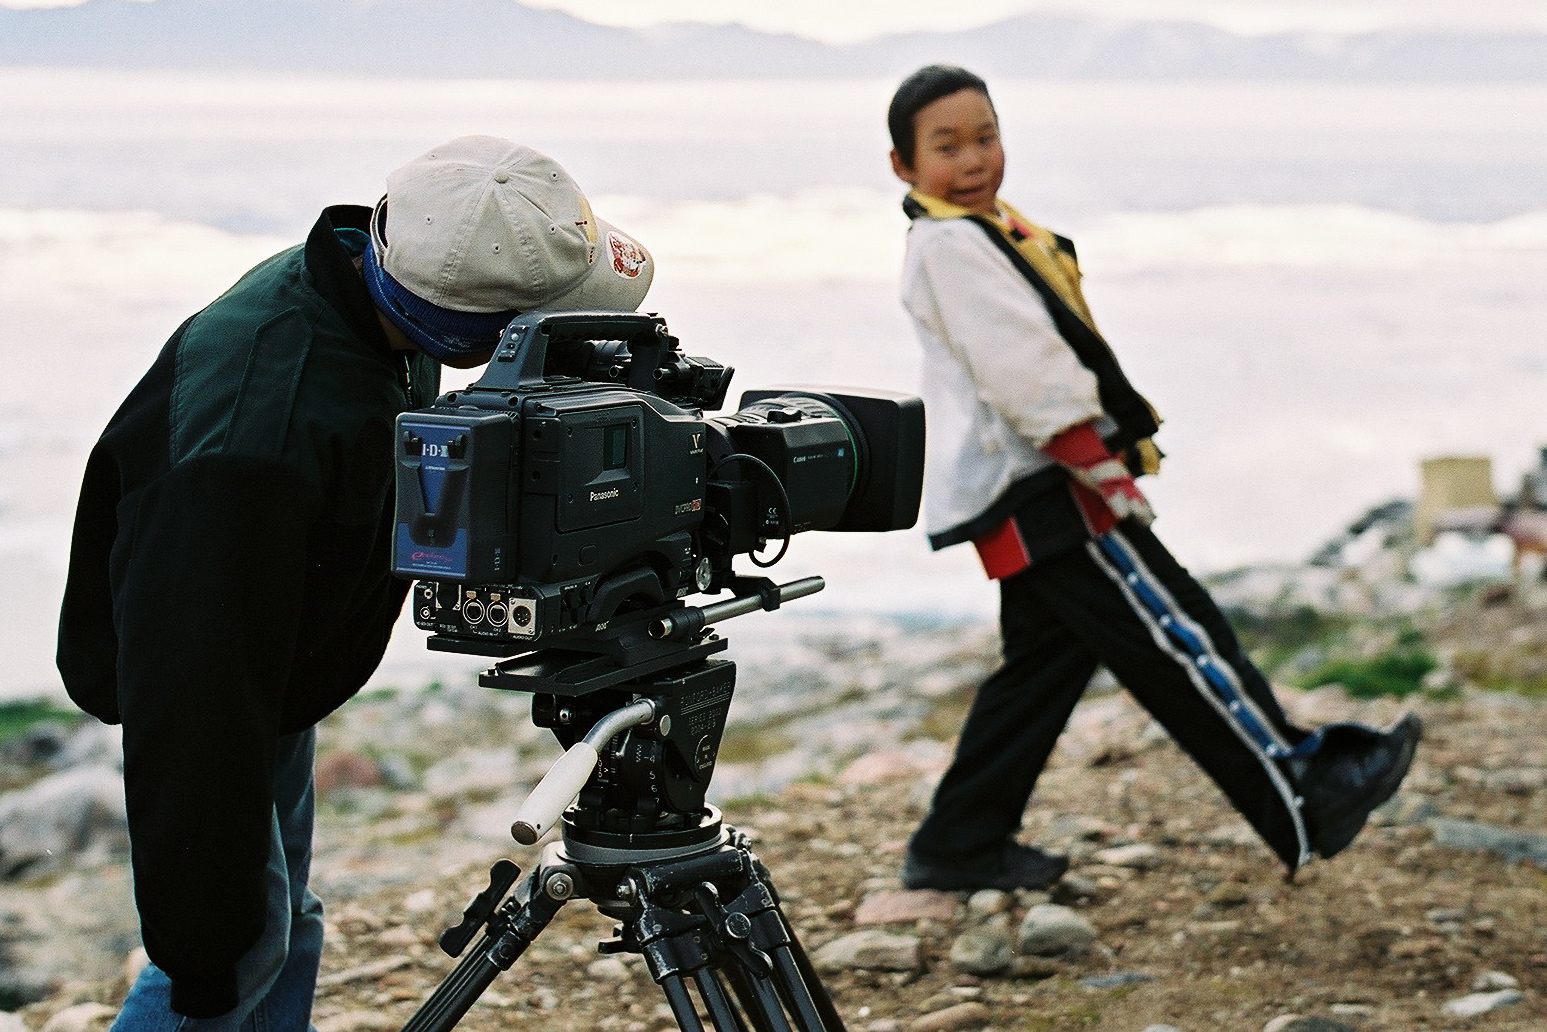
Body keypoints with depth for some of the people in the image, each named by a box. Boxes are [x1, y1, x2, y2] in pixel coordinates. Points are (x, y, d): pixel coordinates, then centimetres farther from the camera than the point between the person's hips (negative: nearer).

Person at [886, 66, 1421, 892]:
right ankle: (1306, 802, -5)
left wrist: (1105, 465, 21)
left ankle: (960, 846, 20)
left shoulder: (986, 235, 19)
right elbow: (1027, 377, -21)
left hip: (1027, 499, 11)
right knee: (1178, 641, -8)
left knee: (1043, 663, 15)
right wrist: (1109, 473, -19)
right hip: (1041, 493, -11)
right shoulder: (953, 247, -15)